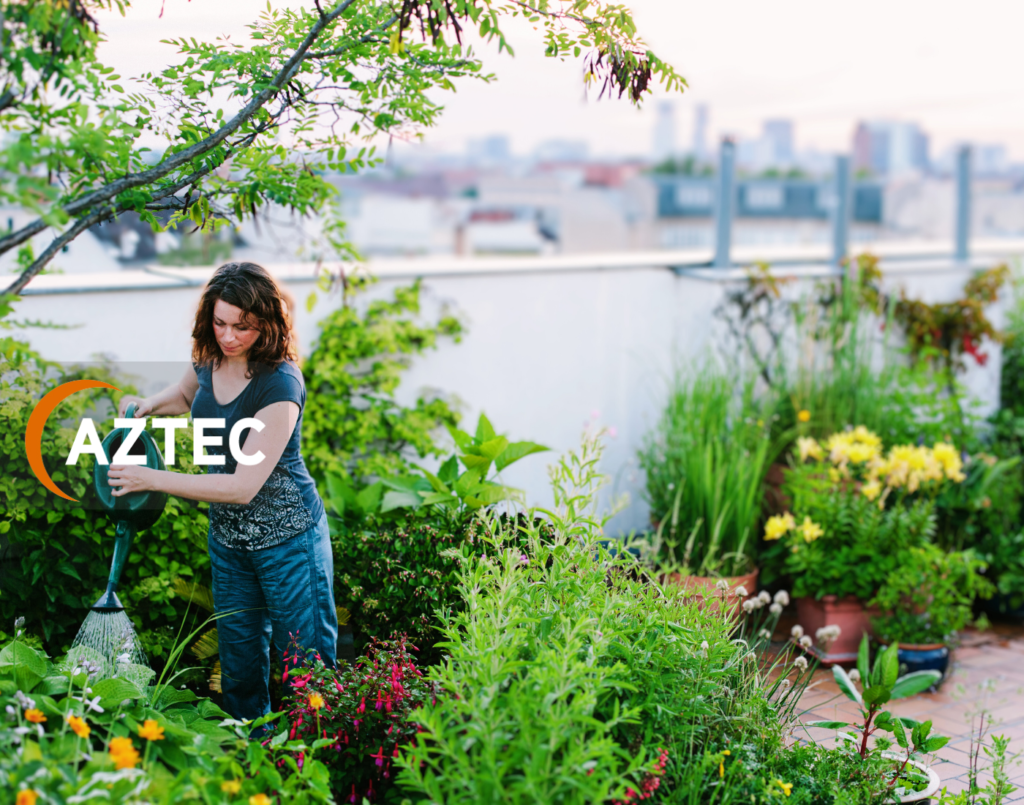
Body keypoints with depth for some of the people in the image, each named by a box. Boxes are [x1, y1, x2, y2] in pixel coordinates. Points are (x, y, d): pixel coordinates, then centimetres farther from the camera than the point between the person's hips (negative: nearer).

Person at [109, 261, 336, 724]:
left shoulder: (280, 385, -25)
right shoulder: (209, 360, -2)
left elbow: (244, 485, -28)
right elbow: (184, 395, 24)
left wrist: (152, 479, -25)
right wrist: (147, 405, 1)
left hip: (287, 539, -7)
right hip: (227, 538, 7)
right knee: (240, 667, 15)